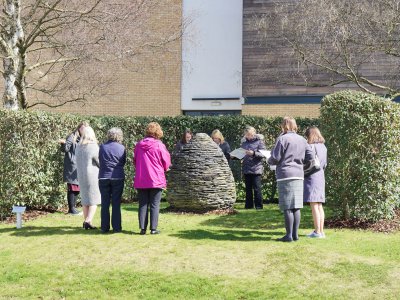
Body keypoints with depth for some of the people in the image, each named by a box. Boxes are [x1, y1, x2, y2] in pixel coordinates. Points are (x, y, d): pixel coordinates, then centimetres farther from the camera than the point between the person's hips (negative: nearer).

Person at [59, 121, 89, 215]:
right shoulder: (72, 137, -6)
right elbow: (65, 149, -13)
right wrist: (63, 143, -30)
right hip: (72, 167, -8)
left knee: (77, 188, 10)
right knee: (72, 188, -5)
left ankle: (73, 208, 19)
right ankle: (71, 209, 0)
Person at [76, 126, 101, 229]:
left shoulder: (78, 147, 1)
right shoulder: (93, 147, -15)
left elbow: (78, 162, 4)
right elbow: (100, 162, -8)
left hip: (81, 176, 5)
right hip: (92, 175, -5)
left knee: (85, 199, 15)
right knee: (94, 199, 2)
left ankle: (86, 221, 19)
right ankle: (88, 221, -9)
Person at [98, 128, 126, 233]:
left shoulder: (102, 147, -2)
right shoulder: (121, 148, -5)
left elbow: (100, 161, 8)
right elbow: (123, 162, 5)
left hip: (103, 177, 1)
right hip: (118, 177, -1)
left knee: (105, 204, 7)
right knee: (116, 203, 5)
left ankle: (105, 227, 8)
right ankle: (116, 227, 5)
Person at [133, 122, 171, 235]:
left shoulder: (138, 145, 1)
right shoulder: (159, 145, -10)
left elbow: (135, 161, 12)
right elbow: (167, 162, -2)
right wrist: (162, 169, 18)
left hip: (140, 180, 3)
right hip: (156, 180, -3)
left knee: (143, 204, 9)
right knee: (155, 205, 3)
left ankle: (142, 228, 7)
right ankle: (153, 228, 2)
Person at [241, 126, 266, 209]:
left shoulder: (259, 142, -1)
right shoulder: (244, 143, 13)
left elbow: (263, 154, -10)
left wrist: (253, 153, -23)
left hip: (256, 169, -5)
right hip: (246, 169, 5)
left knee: (257, 188, -3)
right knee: (248, 188, 10)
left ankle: (258, 205, 3)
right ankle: (249, 205, 16)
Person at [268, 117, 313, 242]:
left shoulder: (282, 139, -7)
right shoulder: (302, 140, 11)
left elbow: (275, 158, -9)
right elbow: (310, 157, 9)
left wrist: (269, 161, 12)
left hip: (285, 175, -6)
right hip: (299, 175, 6)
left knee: (287, 207, -3)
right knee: (296, 207, 9)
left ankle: (289, 235, -2)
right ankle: (295, 234, 13)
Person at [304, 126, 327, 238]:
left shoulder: (312, 146, -12)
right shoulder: (323, 147, 14)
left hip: (312, 177, -9)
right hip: (321, 176, 9)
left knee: (314, 205, -7)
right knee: (319, 205, 11)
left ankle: (317, 231, -8)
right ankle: (321, 231, 13)